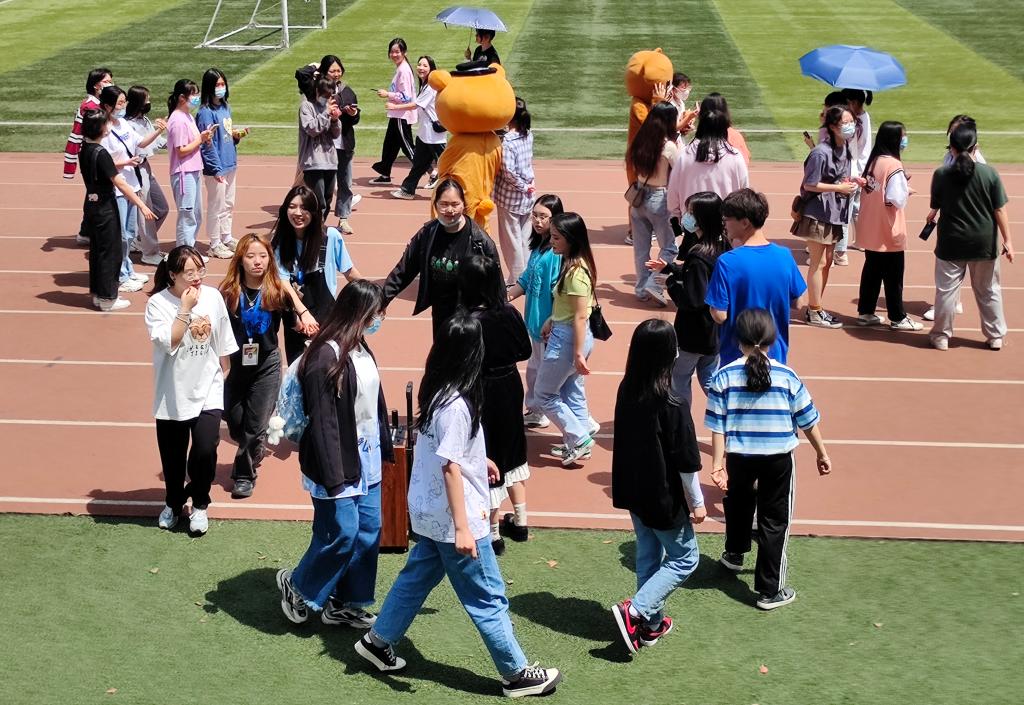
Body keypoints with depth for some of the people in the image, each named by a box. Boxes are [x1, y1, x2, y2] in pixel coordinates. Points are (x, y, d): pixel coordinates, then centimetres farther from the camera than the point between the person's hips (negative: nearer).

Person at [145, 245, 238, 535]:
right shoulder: (158, 303, -12)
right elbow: (168, 343, -26)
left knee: (205, 450, -12)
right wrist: (185, 309, -25)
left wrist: (224, 373, 14)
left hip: (207, 391, 1)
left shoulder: (213, 297, -4)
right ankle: (173, 502, 40)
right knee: (173, 455, 13)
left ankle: (199, 504, 14)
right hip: (172, 394, -1)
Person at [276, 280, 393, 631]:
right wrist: (333, 476, -20)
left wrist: (385, 447, 14)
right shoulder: (326, 357, -20)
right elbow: (322, 421, -20)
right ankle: (297, 585, 20)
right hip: (339, 461, -9)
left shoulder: (362, 350, 7)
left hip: (366, 459, 9)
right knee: (342, 532, -4)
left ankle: (346, 602, 24)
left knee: (369, 530, 11)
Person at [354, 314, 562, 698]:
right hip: (453, 519, -9)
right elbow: (450, 467, -26)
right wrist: (462, 528, -24)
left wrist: (478, 460, 32)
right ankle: (516, 674, 14)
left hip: (429, 513, 9)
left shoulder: (436, 393, 1)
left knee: (417, 576, 23)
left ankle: (377, 641, 35)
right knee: (488, 598, 3)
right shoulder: (456, 405, -26)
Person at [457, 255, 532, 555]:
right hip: (510, 387, 6)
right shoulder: (510, 313, -7)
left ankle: (493, 534, 17)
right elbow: (525, 351, 4)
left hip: (482, 393, -6)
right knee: (511, 450, 23)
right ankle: (519, 521, 34)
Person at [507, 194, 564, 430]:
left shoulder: (558, 251, -21)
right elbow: (527, 280, 17)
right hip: (535, 318, 10)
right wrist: (506, 297, 10)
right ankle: (534, 410, 35)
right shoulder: (538, 245, 7)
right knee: (535, 367, 21)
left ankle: (540, 413, 15)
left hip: (550, 323, -10)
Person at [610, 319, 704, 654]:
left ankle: (652, 623, 31)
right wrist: (696, 502, -6)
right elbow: (686, 461, -19)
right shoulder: (671, 405, -26)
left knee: (648, 555, 21)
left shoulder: (627, 391, -6)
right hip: (664, 497, -7)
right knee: (684, 558, 11)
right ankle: (635, 610, 1)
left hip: (634, 490, 7)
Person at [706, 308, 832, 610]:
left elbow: (717, 425, -8)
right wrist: (822, 453, 13)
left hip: (739, 458, 2)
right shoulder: (787, 376, -8)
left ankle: (734, 554, 53)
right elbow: (808, 420, 0)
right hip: (778, 460, -2)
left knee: (738, 505, 28)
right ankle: (769, 591, 12)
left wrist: (718, 464, -3)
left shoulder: (724, 376, -8)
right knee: (774, 520, 8)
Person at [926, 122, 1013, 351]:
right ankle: (995, 336, 23)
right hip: (984, 243, 1)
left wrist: (932, 217, 28)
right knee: (988, 290, 14)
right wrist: (1007, 240, 0)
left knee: (946, 290, 10)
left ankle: (941, 336, 17)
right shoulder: (989, 173, -9)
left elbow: (935, 207, 4)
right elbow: (1000, 210, -7)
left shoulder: (941, 175, -9)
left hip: (951, 242, -1)